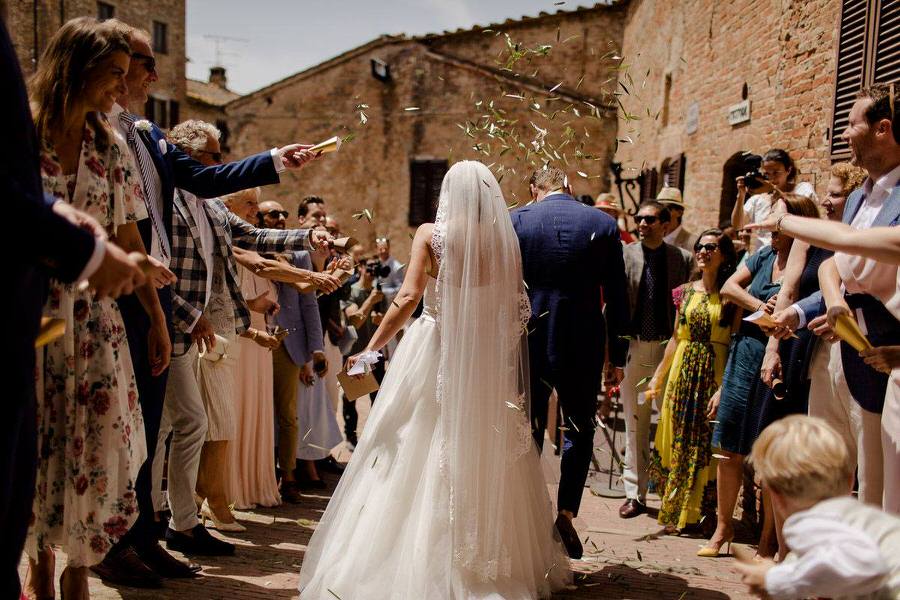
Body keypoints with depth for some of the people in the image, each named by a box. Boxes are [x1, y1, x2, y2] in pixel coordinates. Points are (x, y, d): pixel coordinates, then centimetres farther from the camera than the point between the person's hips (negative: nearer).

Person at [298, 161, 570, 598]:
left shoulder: (431, 234, -7)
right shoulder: (504, 239, 0)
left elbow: (408, 297, -14)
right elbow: (517, 308, 1)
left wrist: (371, 348, -8)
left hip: (435, 354, -3)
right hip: (488, 360, 3)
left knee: (417, 459, 7)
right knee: (487, 459, 14)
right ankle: (494, 561, 24)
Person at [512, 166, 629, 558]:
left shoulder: (516, 220, -2)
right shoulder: (604, 224, 1)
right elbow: (617, 297, 1)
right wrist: (617, 356, 8)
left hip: (529, 342, 0)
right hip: (583, 345, 0)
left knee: (529, 430, 13)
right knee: (580, 429, 15)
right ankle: (566, 513, 3)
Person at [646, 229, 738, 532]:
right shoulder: (685, 292, 9)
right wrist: (658, 377, 12)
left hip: (716, 373, -4)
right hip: (682, 372, 4)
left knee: (707, 444, 1)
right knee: (677, 441, 8)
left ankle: (701, 512, 15)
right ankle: (675, 510, 20)